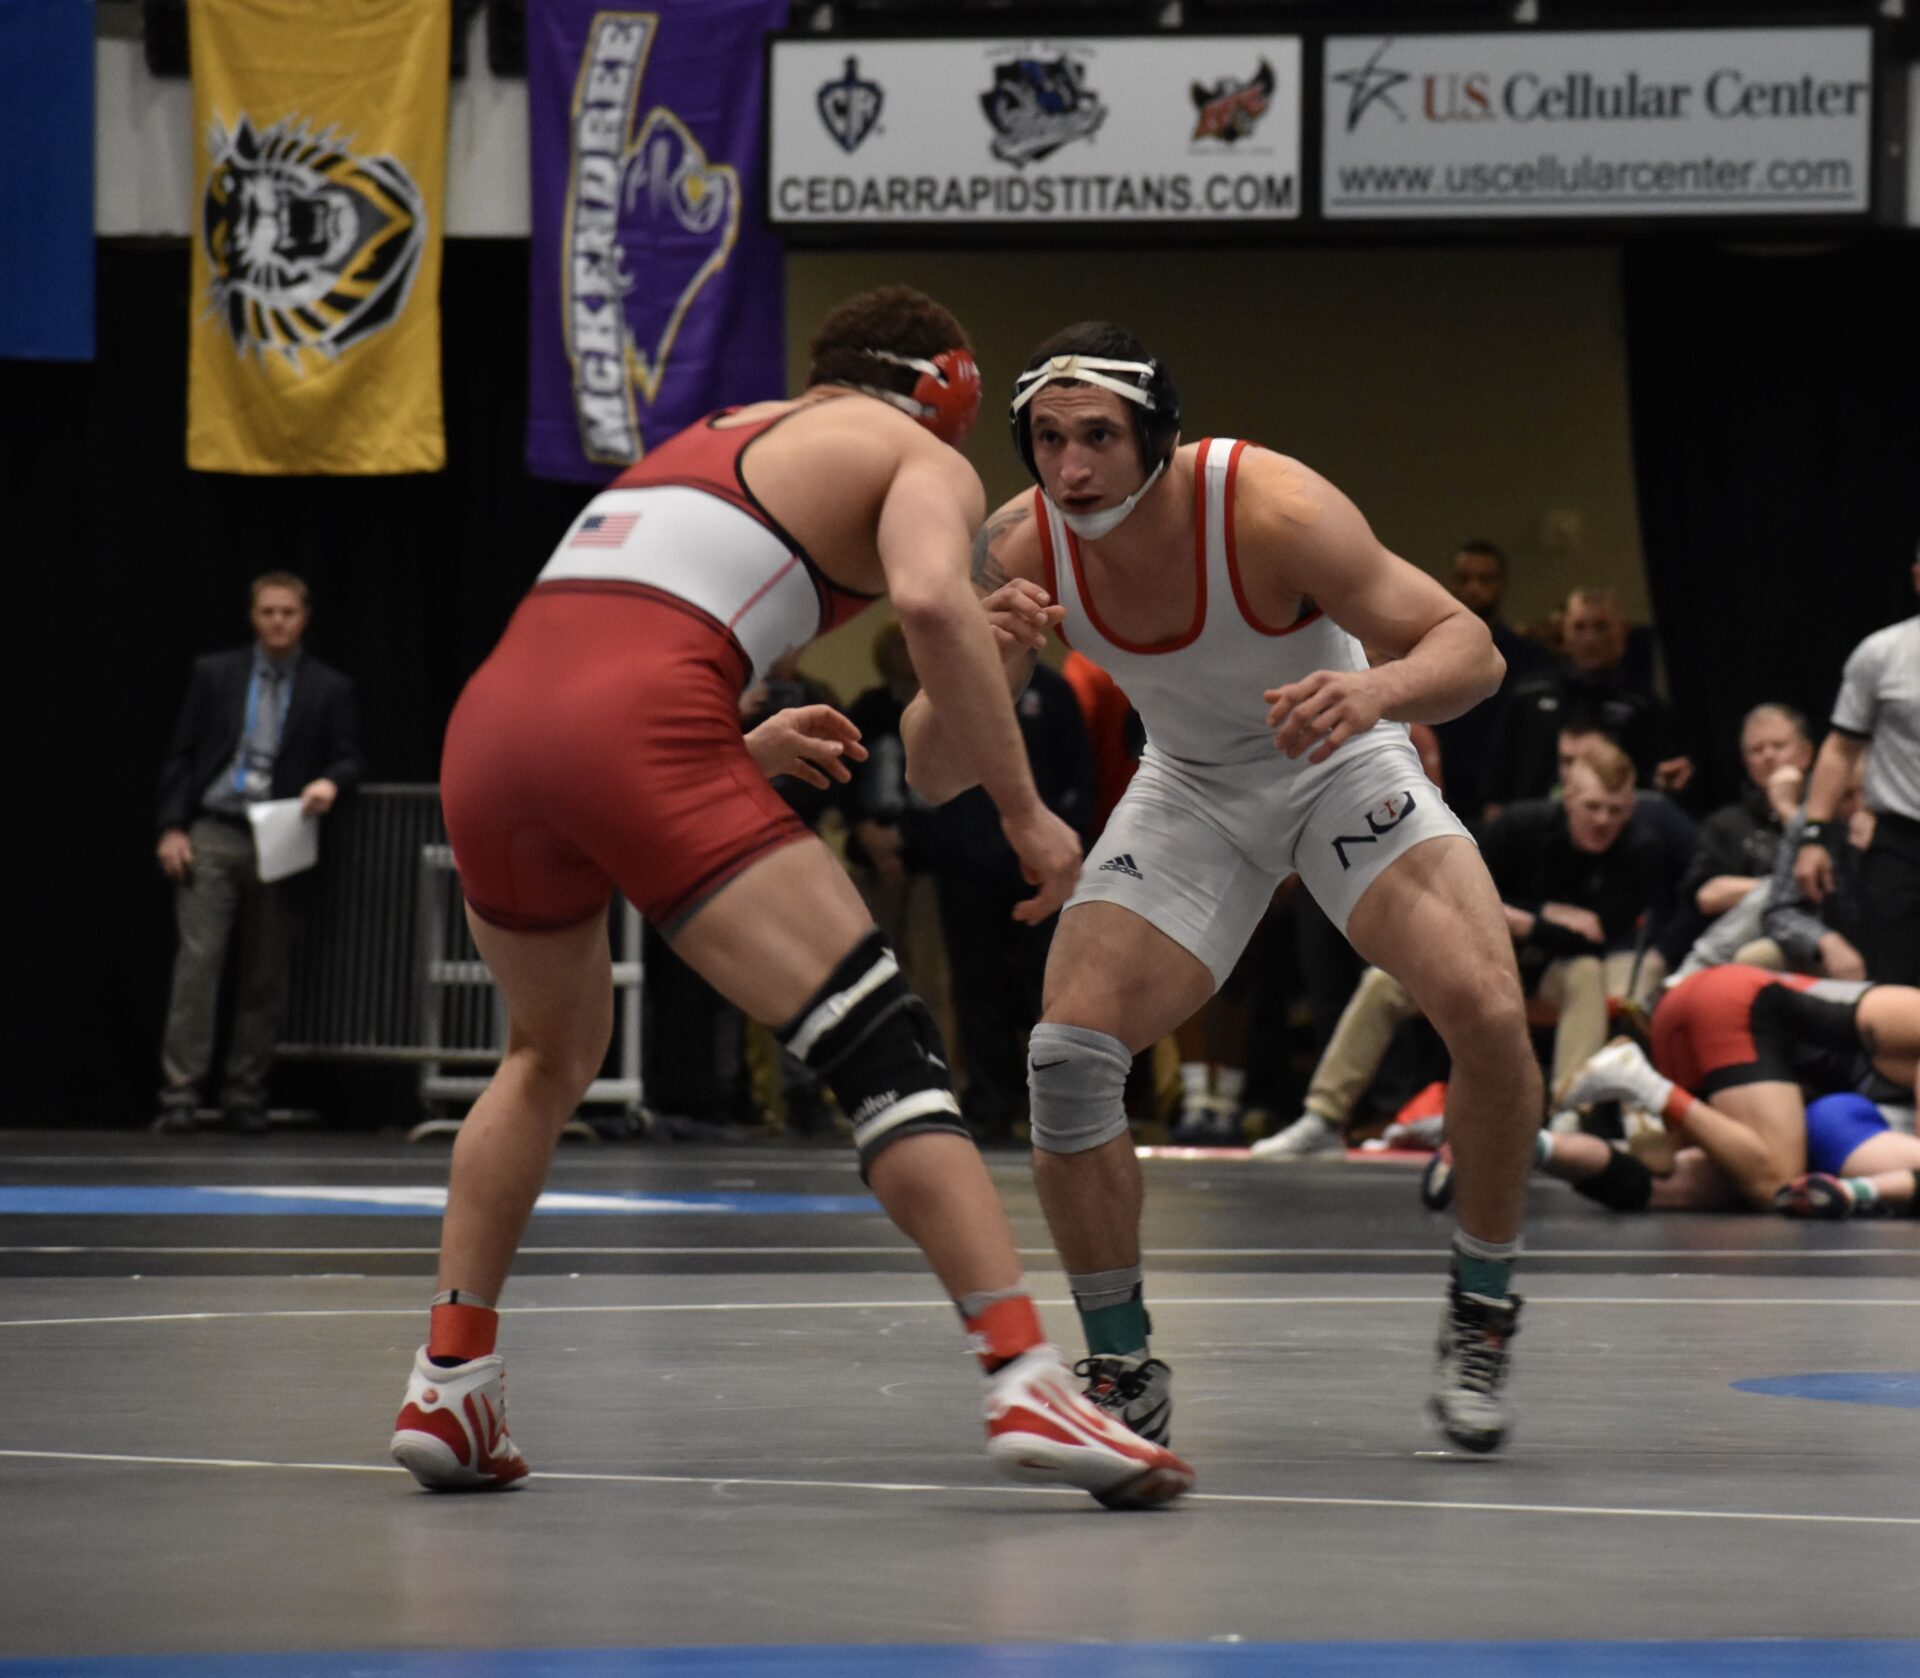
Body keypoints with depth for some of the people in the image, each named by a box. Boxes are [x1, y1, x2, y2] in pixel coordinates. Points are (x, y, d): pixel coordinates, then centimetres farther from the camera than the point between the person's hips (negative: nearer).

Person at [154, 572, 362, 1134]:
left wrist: (329, 784, -17)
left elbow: (348, 760, 7)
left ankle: (245, 1097, 9)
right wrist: (172, 828, -2)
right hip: (212, 836, -1)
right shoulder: (214, 674, 9)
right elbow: (180, 754, 8)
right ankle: (179, 1095, -11)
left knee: (265, 977, 2)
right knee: (197, 961, -9)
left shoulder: (329, 689, 7)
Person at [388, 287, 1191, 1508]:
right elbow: (930, 597, -9)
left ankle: (449, 1383, 24)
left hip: (490, 720, 7)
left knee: (553, 1057, 30)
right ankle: (1027, 1383, -18)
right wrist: (1024, 809, -5)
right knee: (889, 1053, -6)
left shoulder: (710, 434, 35)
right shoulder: (924, 458, 14)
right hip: (643, 733, -7)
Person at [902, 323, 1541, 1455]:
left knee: (1487, 1012, -24)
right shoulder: (1024, 550, -20)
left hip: (1343, 765, -3)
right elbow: (935, 774, -16)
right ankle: (1124, 1373, 2)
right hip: (1192, 790, 3)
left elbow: (1470, 648, -31)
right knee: (1067, 1054, -15)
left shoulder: (1270, 507, -32)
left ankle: (1481, 1321, 0)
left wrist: (1373, 692, -53)